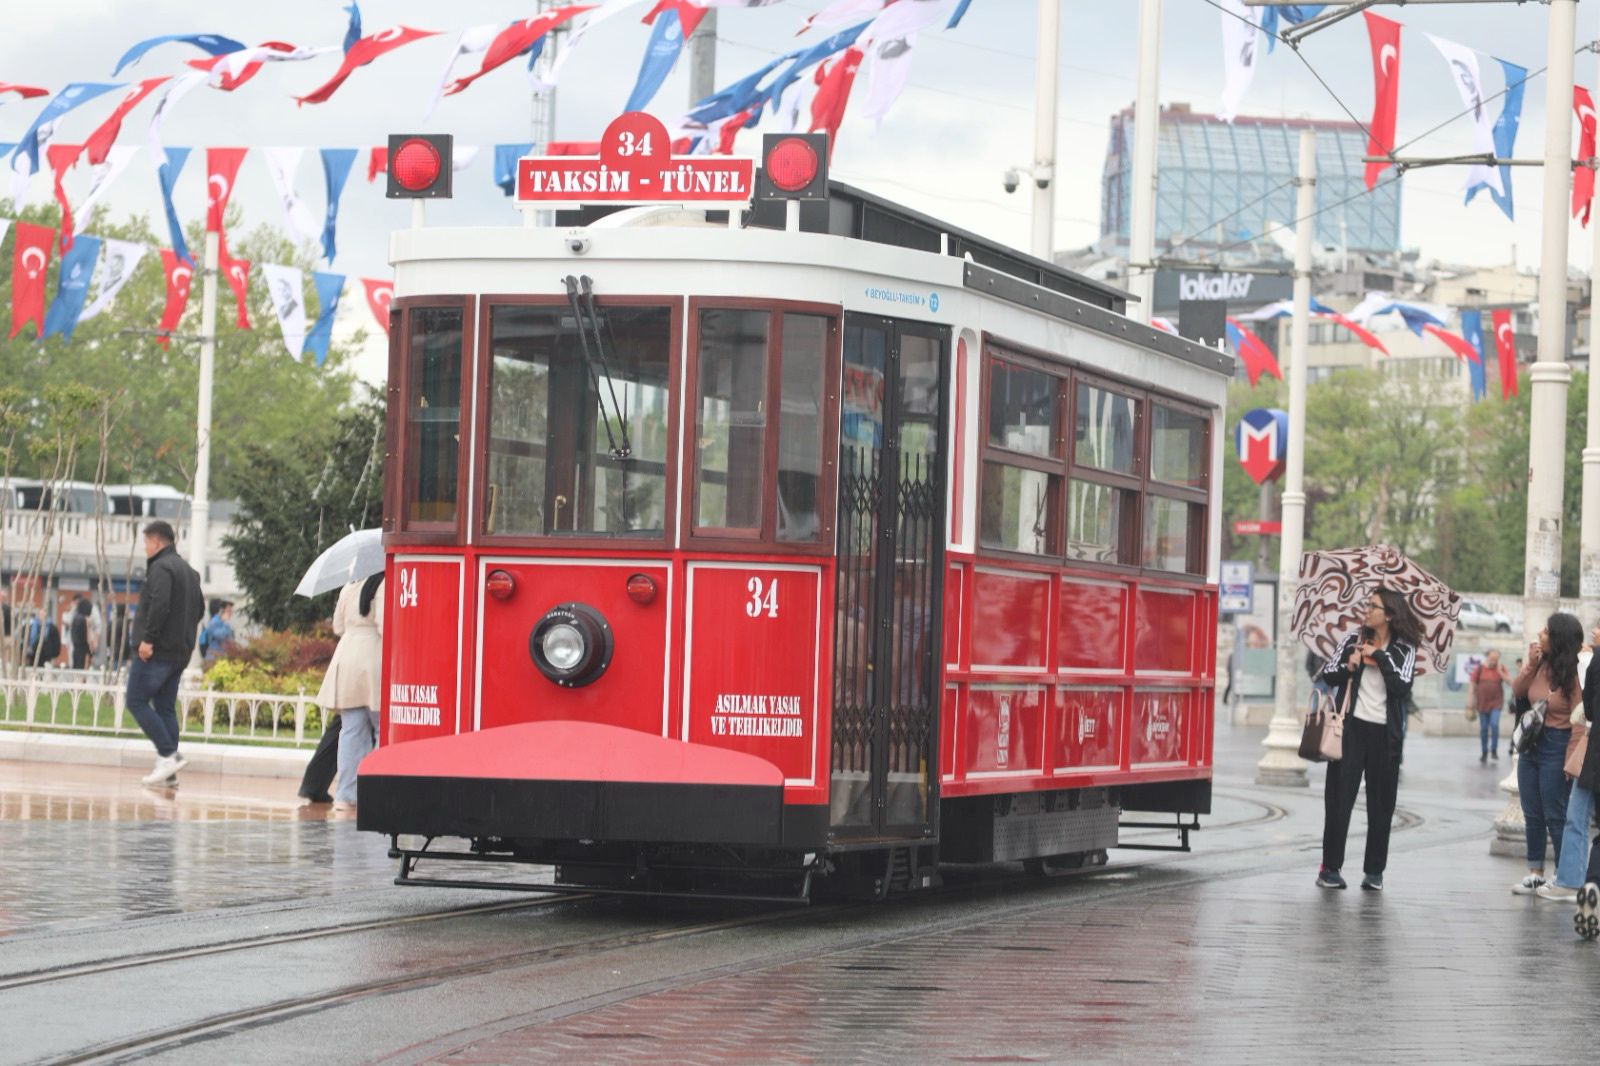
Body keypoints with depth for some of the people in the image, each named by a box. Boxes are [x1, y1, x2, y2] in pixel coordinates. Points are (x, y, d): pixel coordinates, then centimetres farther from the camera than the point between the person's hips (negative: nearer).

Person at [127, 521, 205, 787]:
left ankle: (168, 755, -14)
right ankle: (168, 770, 7)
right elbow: (199, 608, 23)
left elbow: (159, 605, -24)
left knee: (137, 702, -4)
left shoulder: (160, 568, -11)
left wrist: (148, 638, -21)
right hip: (180, 652, 9)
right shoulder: (189, 571, 19)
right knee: (165, 707, 11)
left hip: (156, 652, -9)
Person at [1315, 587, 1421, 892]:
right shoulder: (1353, 640, 6)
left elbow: (1403, 687, -11)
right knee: (1339, 797, -2)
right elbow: (1327, 675, 2)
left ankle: (1374, 871, 11)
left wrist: (1380, 657, -13)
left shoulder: (1403, 650, 3)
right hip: (1352, 727, 0)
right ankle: (1330, 867, 1)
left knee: (1381, 803, 4)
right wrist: (1347, 668, -16)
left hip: (1384, 733, 0)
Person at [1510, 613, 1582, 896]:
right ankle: (1535, 873, 21)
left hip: (1555, 748, -7)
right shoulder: (1540, 663, 0)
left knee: (1555, 817, -2)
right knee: (1532, 815, 12)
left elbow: (1579, 720, -17)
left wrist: (1571, 759, -18)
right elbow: (1517, 692, 6)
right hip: (1531, 743, 7)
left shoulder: (1573, 673, -18)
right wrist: (1529, 664, -9)